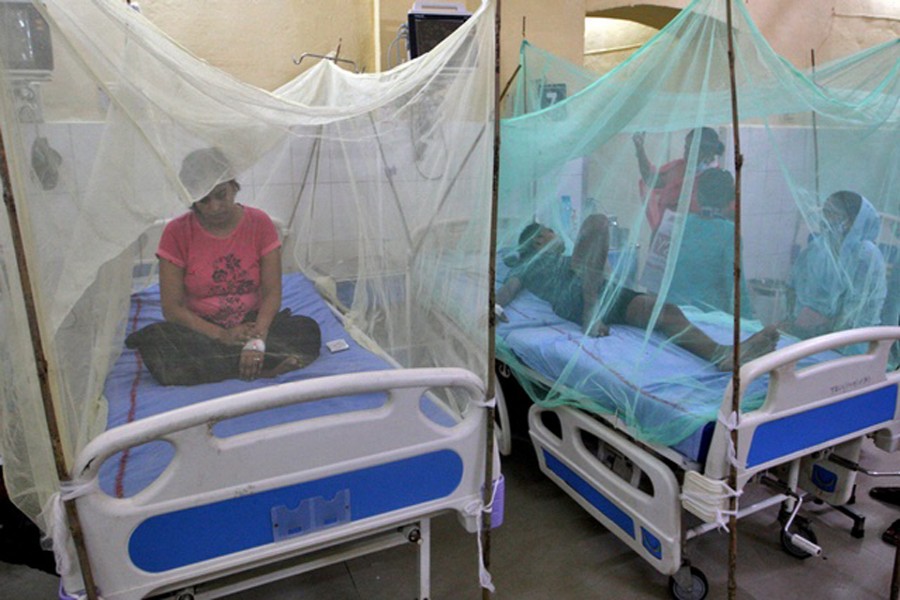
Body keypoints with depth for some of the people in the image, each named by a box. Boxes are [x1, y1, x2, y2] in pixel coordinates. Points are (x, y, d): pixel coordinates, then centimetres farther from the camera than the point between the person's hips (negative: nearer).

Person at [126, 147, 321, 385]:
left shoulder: (259, 223, -3)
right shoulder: (176, 232, -5)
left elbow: (272, 291, -9)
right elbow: (171, 308, -8)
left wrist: (258, 337, -27)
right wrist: (222, 335, -22)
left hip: (253, 324, 0)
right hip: (201, 330, 1)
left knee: (307, 328, -26)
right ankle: (263, 367, -31)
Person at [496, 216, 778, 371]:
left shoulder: (565, 260, 45)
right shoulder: (526, 265, 30)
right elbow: (507, 290, 10)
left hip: (606, 296, 6)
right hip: (572, 301, -5)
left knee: (666, 310, -22)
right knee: (596, 222, -21)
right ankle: (592, 313, -32)